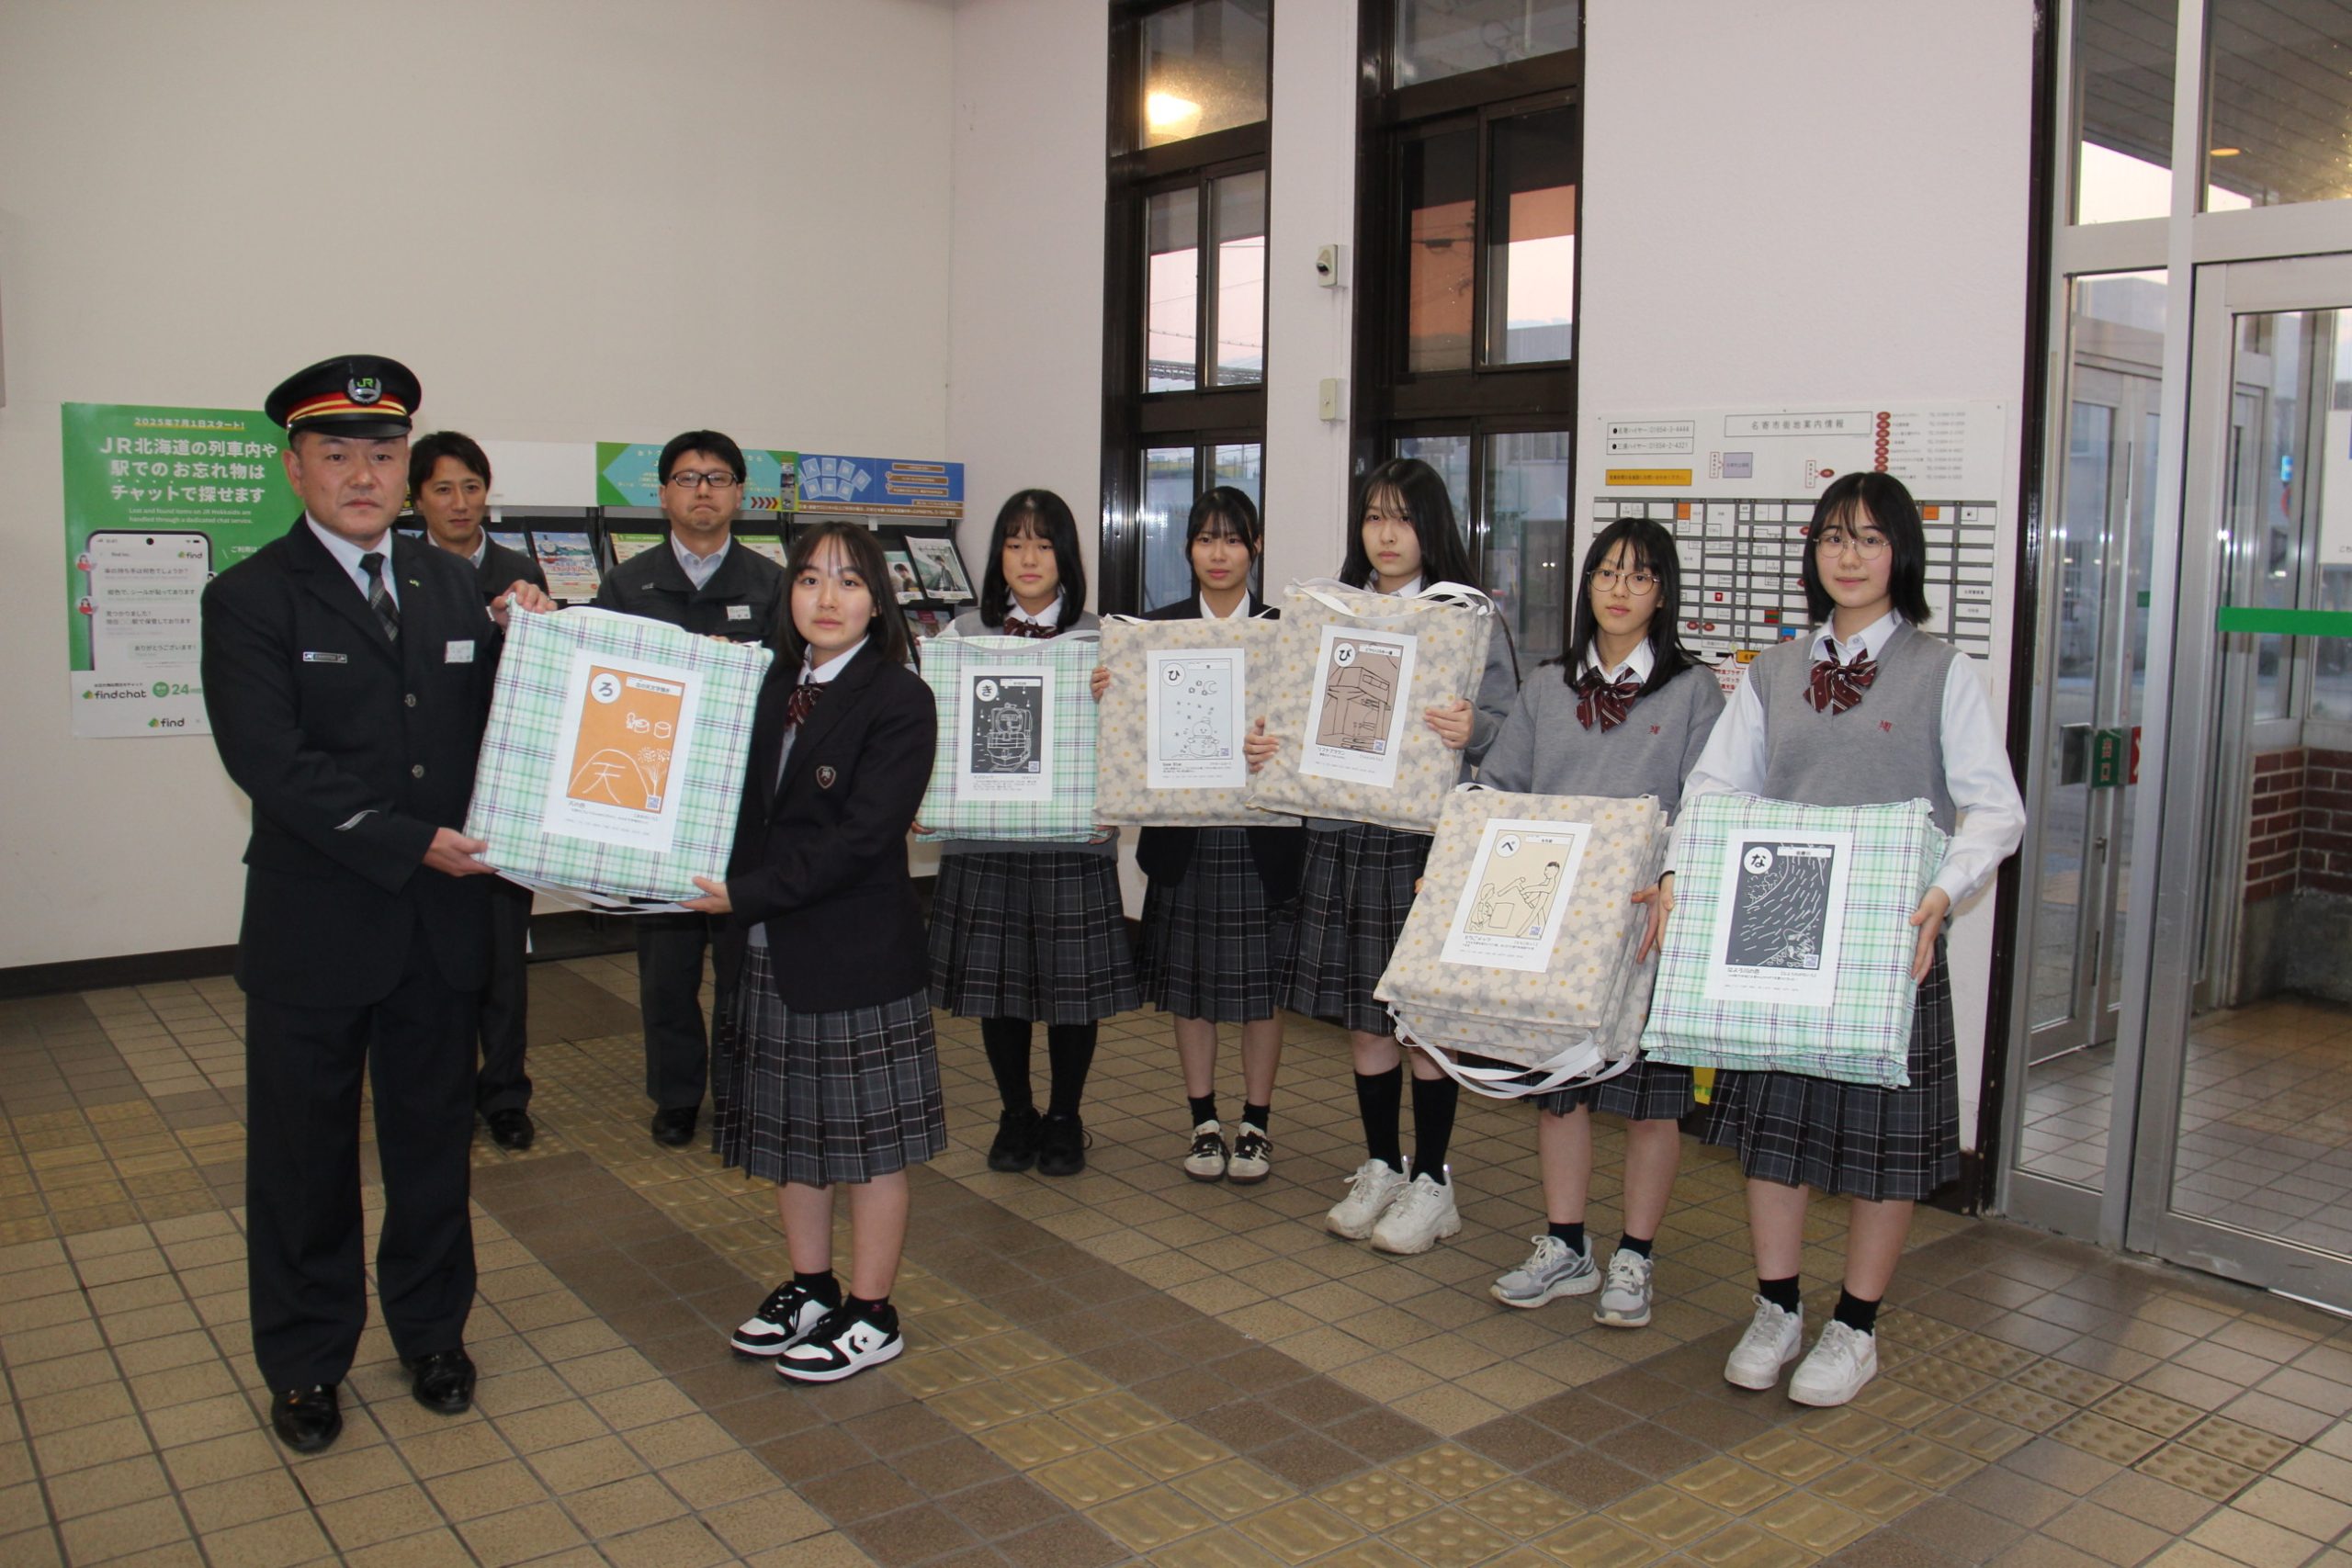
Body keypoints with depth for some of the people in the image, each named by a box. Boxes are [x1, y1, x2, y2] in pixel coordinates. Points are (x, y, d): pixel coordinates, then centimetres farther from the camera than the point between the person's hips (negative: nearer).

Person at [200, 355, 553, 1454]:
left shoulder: (452, 588, 7)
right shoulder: (249, 599, -7)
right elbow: (269, 761, -18)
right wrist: (412, 844, -21)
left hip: (443, 920, 4)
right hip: (313, 924, -3)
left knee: (434, 1136, 16)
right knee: (304, 1154, 11)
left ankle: (431, 1331, 35)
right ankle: (305, 1362, 30)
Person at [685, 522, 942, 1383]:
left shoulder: (899, 699, -13)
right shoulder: (772, 686, 7)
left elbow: (859, 836, -19)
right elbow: (748, 805, 10)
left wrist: (748, 893, -20)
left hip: (857, 952, -7)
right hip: (773, 951, 7)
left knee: (868, 1138, 6)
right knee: (789, 1127, 17)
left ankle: (870, 1314, 20)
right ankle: (810, 1288, 34)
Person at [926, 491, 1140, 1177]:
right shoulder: (962, 635, 7)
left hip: (1073, 839, -1)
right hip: (982, 837, 1)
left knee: (1075, 985, 5)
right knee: (997, 980, 8)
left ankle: (1065, 1119, 25)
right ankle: (1016, 1115, 28)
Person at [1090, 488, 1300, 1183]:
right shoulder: (1158, 628, 3)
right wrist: (1107, 696, -18)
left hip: (1263, 835, -1)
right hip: (1183, 831, 2)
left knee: (1262, 982, 7)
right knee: (1190, 980, 11)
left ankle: (1255, 1124, 23)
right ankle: (1203, 1121, 26)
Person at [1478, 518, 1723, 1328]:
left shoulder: (1694, 691, 0)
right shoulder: (1548, 690, 12)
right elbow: (1498, 788, 11)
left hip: (1649, 923, -4)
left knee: (1650, 1094, 5)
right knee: (1557, 1081, 10)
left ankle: (1633, 1259, 19)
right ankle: (1564, 1248, 24)